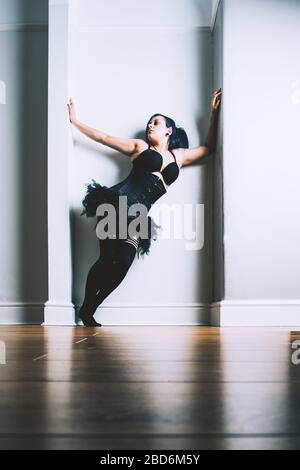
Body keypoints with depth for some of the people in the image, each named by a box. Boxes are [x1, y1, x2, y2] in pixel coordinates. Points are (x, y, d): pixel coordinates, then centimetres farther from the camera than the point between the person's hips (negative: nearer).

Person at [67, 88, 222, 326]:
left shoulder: (179, 156, 26)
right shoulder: (140, 146, 19)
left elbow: (209, 147, 34)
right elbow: (102, 137, 20)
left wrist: (214, 111, 31)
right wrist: (74, 120, 19)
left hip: (138, 215, 2)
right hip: (117, 200, -2)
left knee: (121, 265, -14)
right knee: (107, 258, -13)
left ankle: (88, 311, 5)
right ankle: (84, 309, 6)